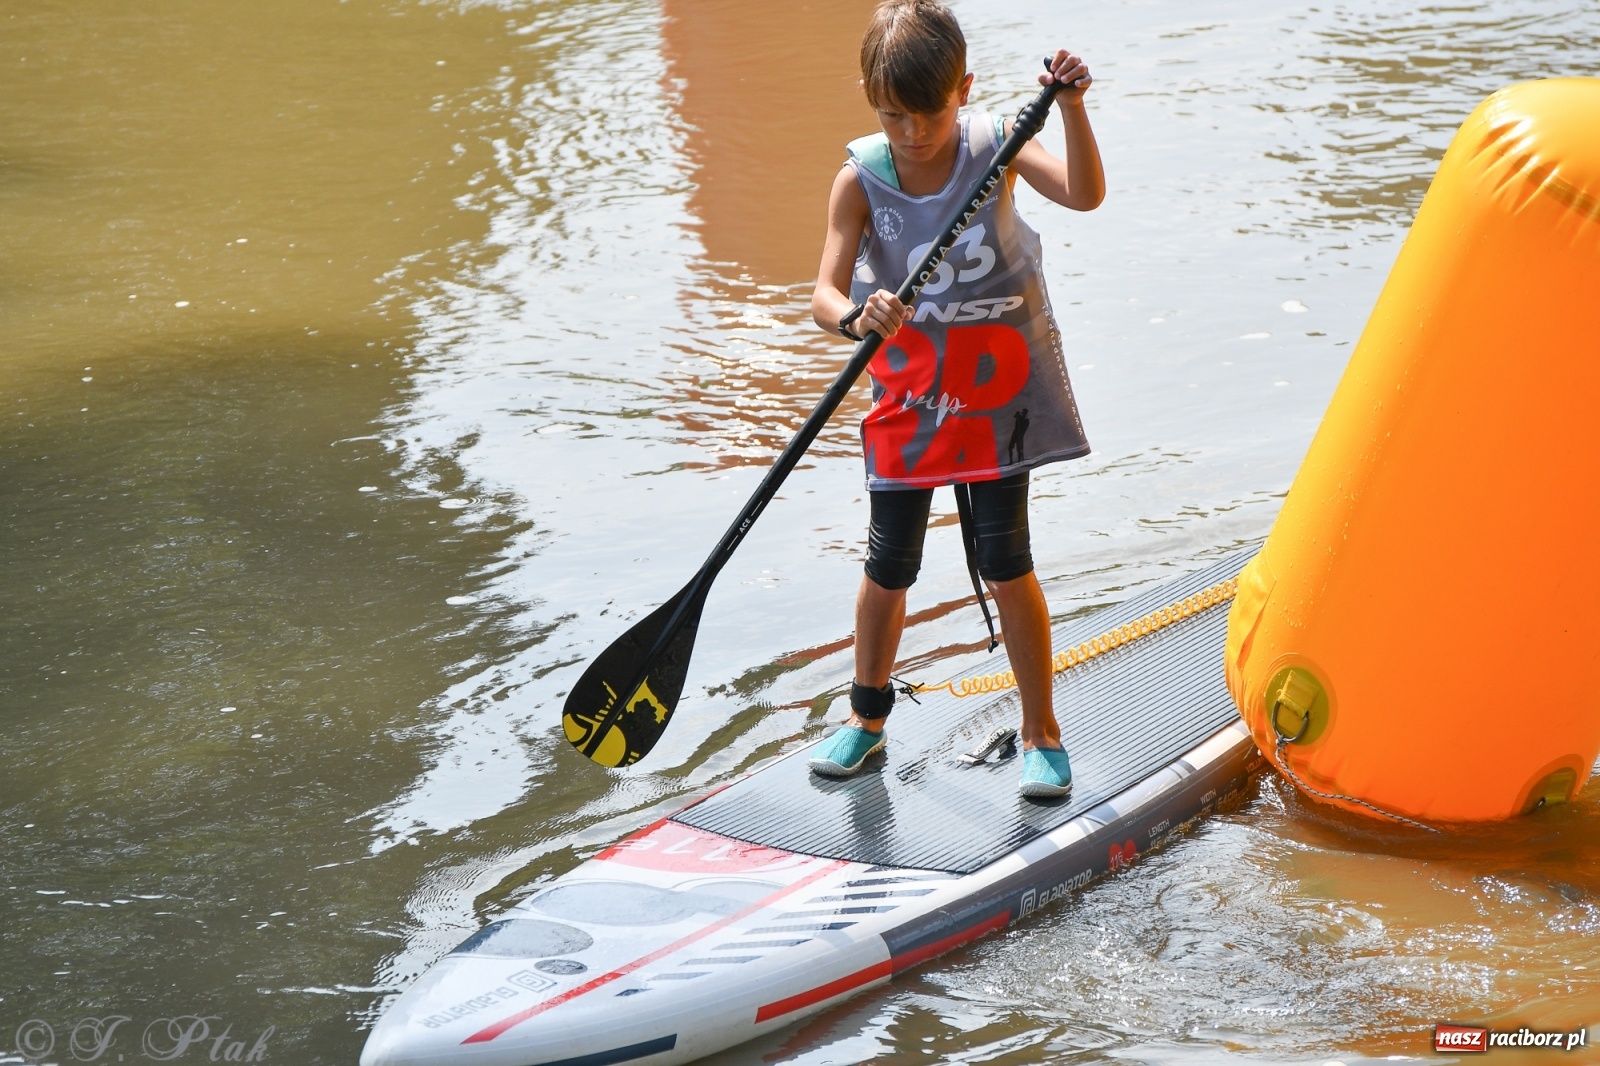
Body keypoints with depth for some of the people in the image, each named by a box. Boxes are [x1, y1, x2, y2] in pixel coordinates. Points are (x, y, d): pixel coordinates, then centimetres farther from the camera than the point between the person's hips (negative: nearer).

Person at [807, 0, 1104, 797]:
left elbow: (1086, 195, -25)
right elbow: (824, 293, -20)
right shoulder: (861, 179, -12)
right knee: (888, 569, 9)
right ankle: (867, 716, 31)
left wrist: (1071, 107, -39)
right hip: (907, 391, 1)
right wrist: (856, 316, -43)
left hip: (995, 388, -1)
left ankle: (1041, 732, 14)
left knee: (1005, 567, -2)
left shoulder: (995, 144, -10)